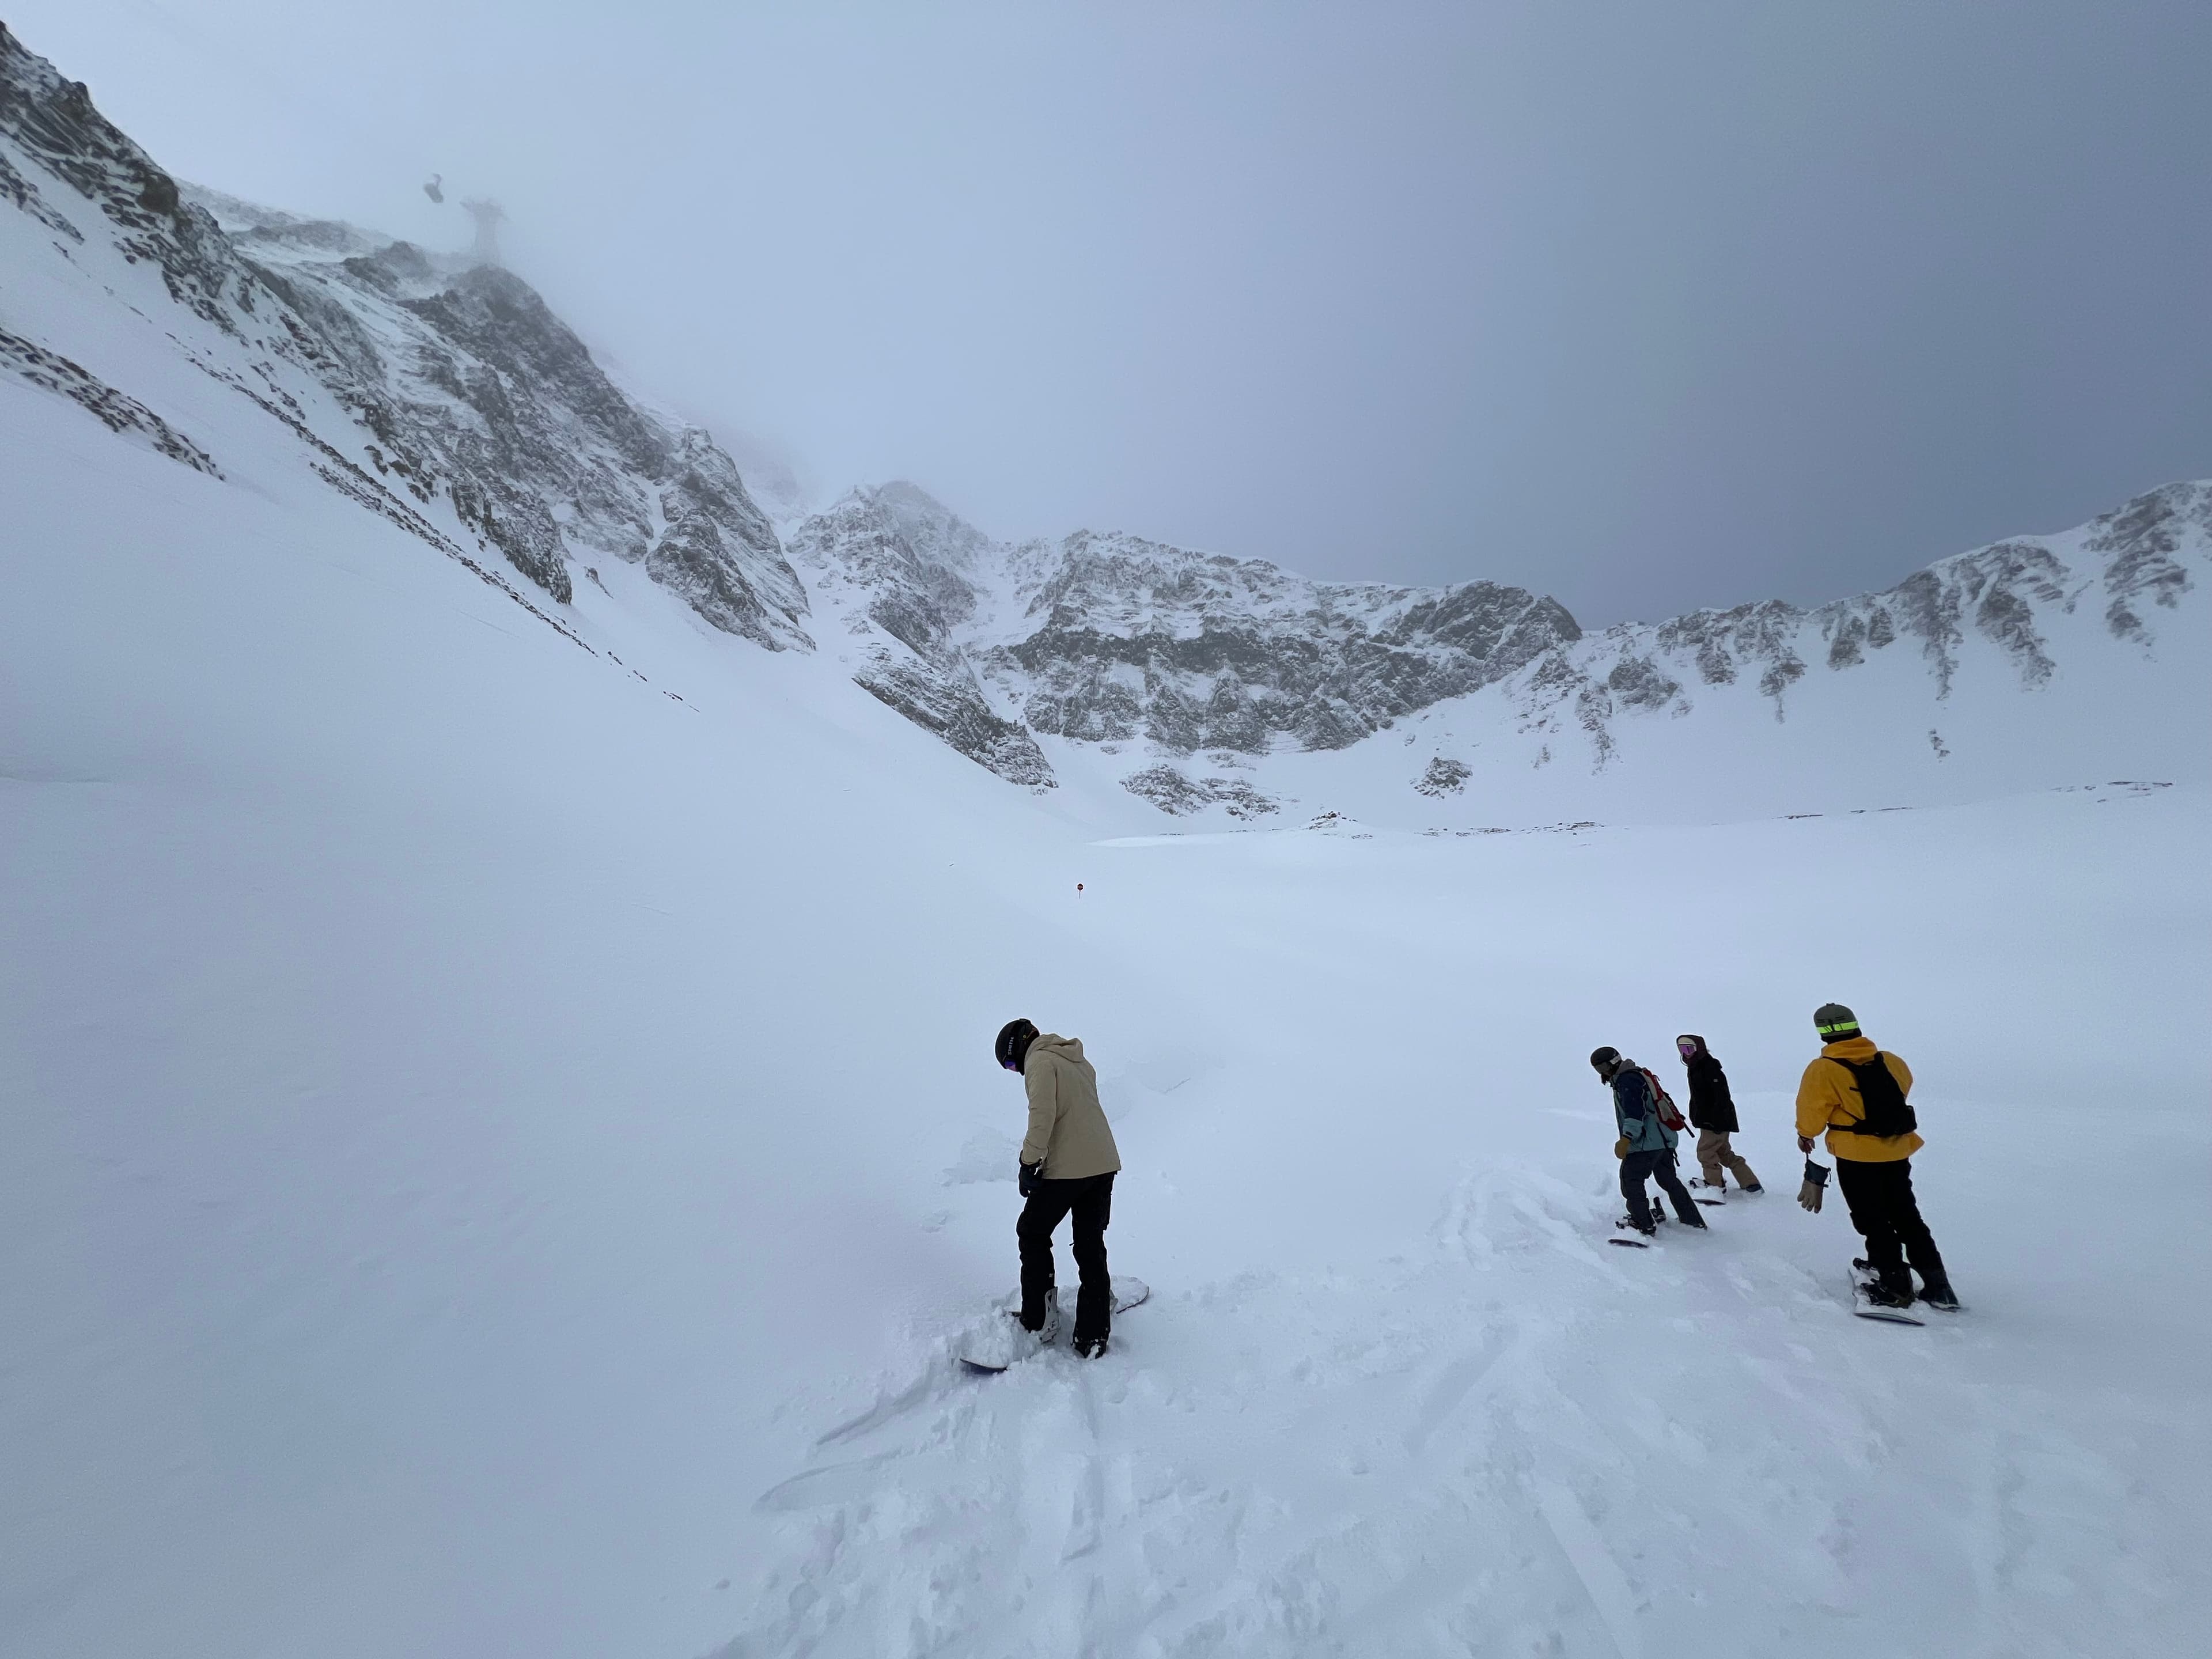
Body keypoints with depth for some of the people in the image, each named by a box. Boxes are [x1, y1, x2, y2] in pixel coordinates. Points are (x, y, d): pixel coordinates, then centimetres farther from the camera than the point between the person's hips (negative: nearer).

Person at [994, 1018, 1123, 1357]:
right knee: (1092, 1247, 14)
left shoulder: (1039, 1061, -7)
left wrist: (1028, 1161, -14)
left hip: (1066, 1169, -8)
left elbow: (1043, 1115, -20)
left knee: (1032, 1235, 13)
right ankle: (1093, 1338, 16)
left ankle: (1038, 1322, 16)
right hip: (1104, 1165, 8)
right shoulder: (1078, 1061, 18)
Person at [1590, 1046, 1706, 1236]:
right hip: (1663, 1140, 11)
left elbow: (1635, 1112, -25)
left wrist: (1625, 1140, -29)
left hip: (1647, 1143, -11)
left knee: (1630, 1181, -4)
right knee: (1669, 1180, 22)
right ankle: (1693, 1220, 32)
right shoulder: (1636, 1075, 18)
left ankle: (1643, 1225, -2)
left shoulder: (1627, 1080, -14)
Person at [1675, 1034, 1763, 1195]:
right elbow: (1696, 1097, 20)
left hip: (1719, 1120, -10)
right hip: (1706, 1120, 10)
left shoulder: (1710, 1067, -19)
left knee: (1705, 1152, -5)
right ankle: (1751, 1184, 24)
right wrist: (1694, 1117, 19)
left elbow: (1722, 1096, -24)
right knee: (1724, 1153, 17)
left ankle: (1715, 1185, 8)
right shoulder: (1694, 1068, 11)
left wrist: (1717, 1121, -26)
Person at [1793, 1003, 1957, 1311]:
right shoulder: (1888, 1061, 1)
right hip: (1898, 1153, 6)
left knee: (1874, 1222, 8)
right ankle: (1937, 1285, 22)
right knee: (1907, 1217, 19)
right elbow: (1904, 1085, 21)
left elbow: (1811, 1111, -12)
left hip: (1857, 1158, -6)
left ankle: (1896, 1287, 10)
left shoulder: (1823, 1070, -17)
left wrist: (1806, 1135, 10)